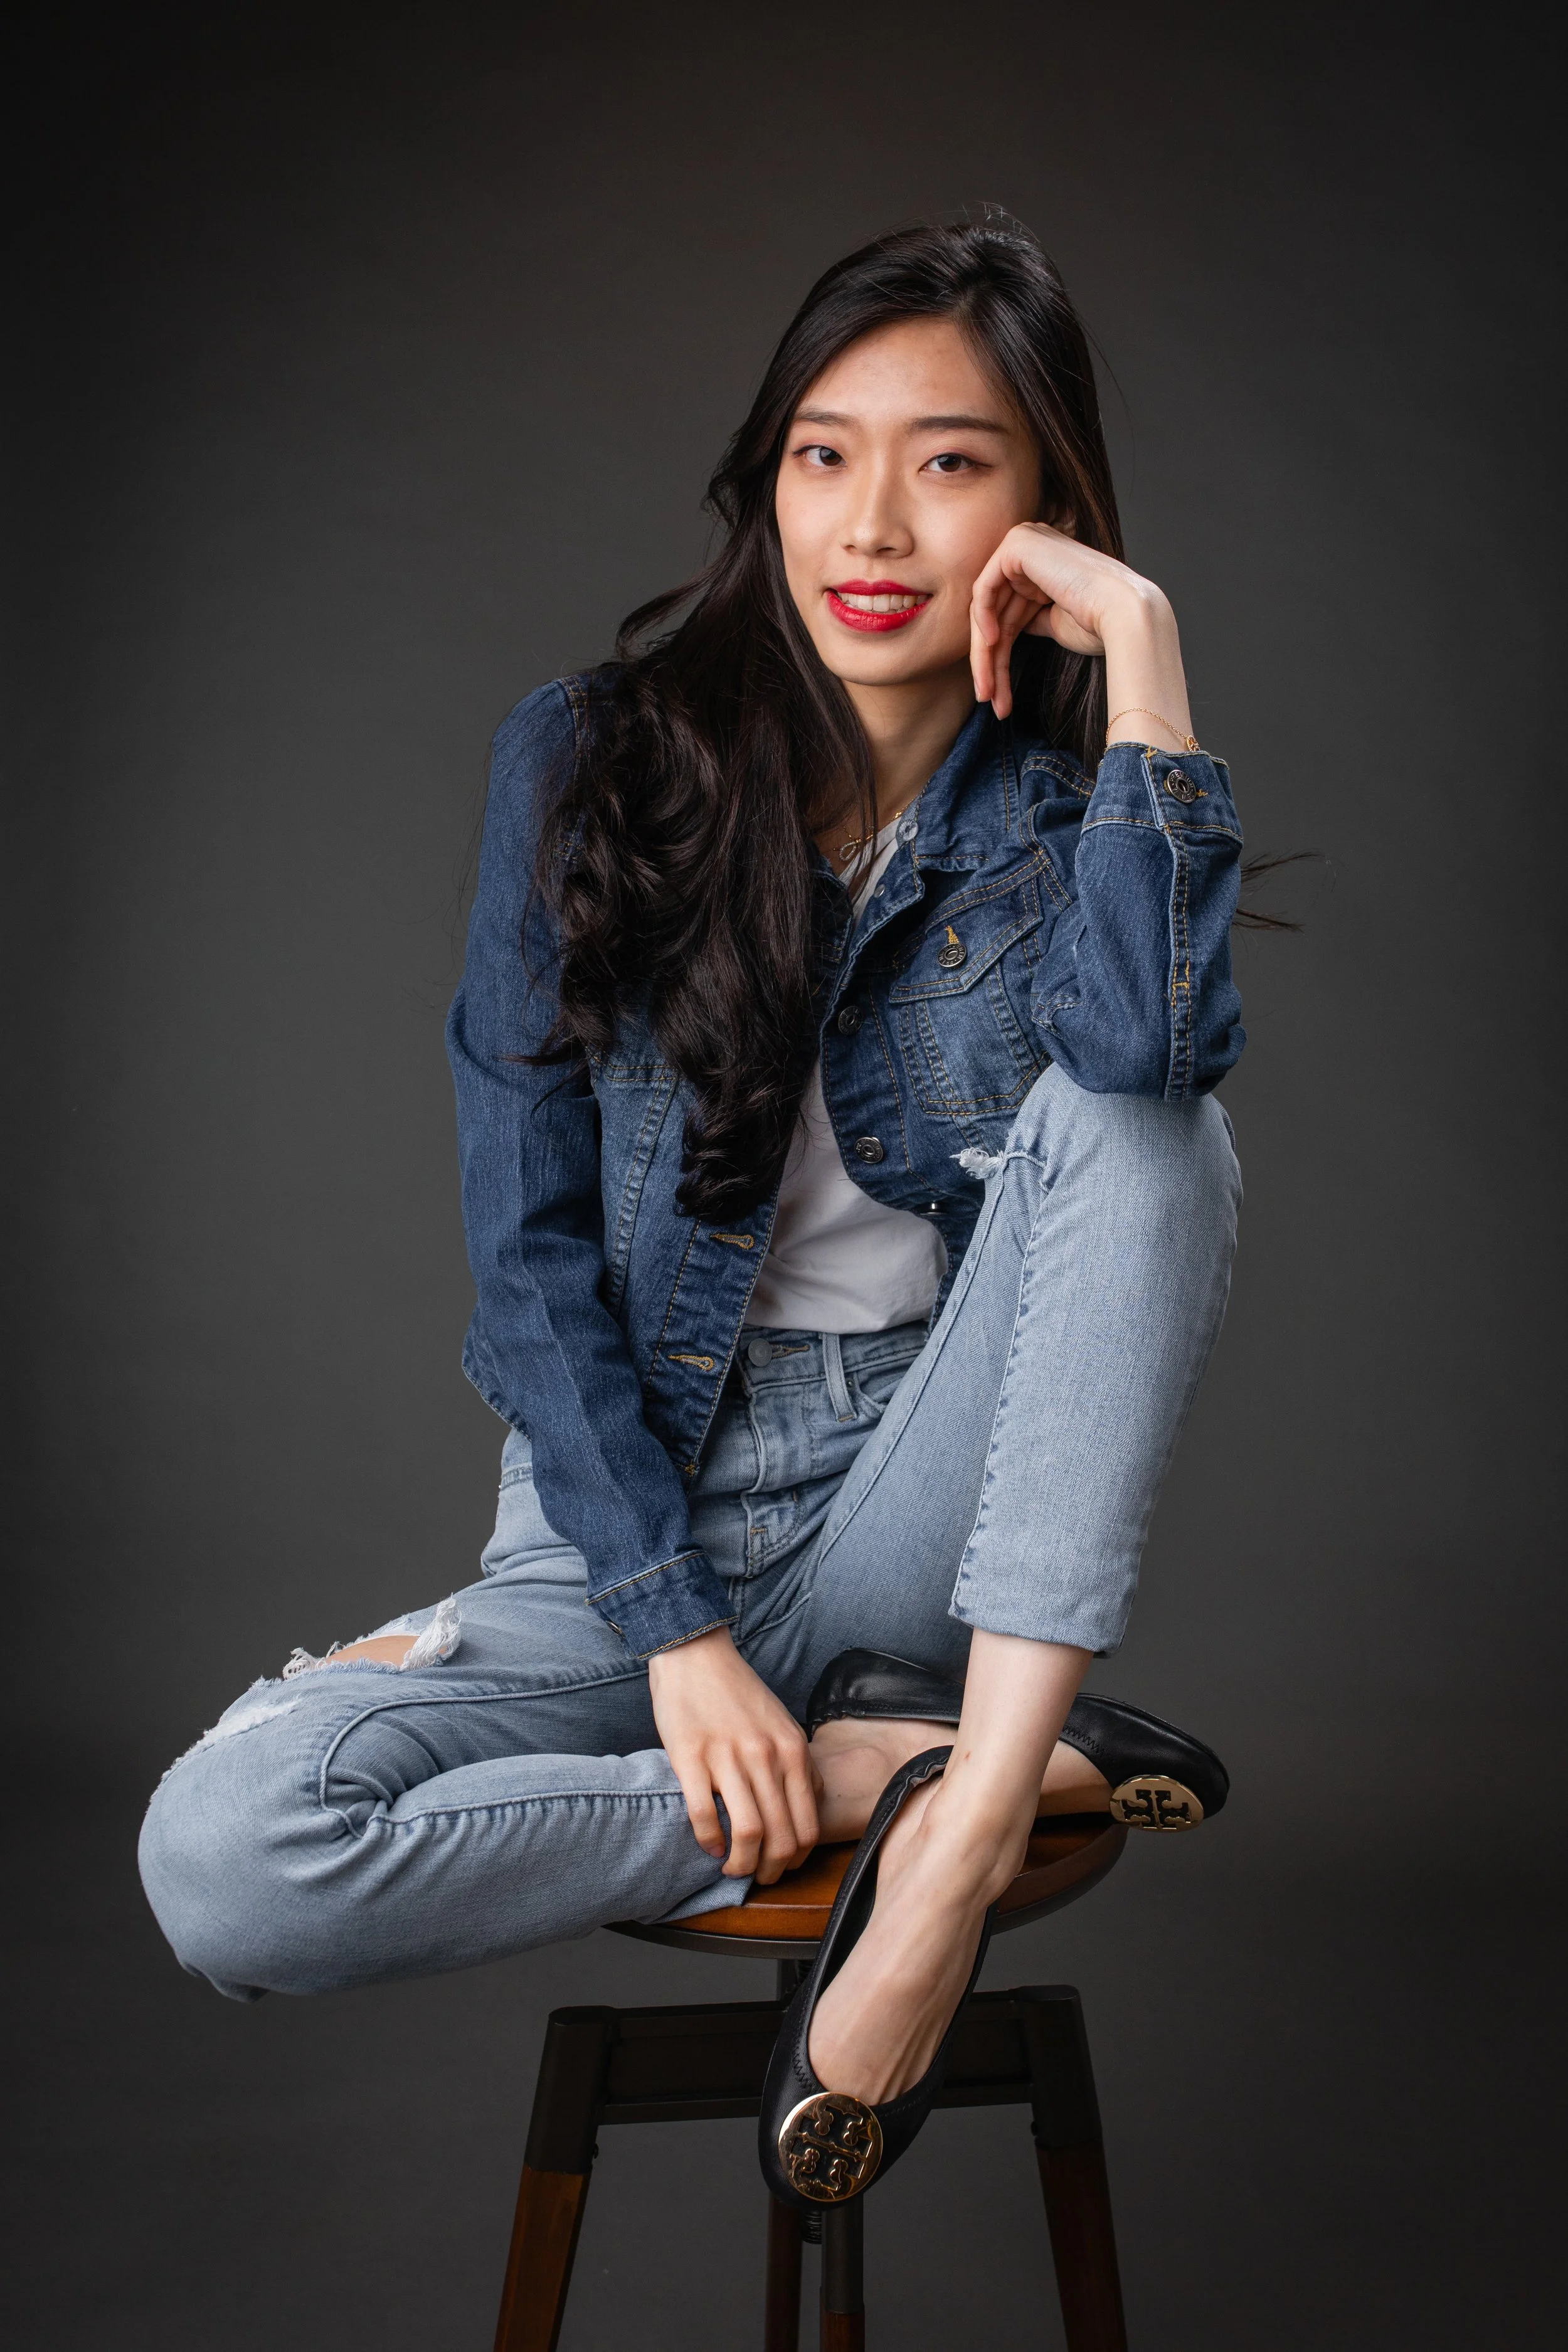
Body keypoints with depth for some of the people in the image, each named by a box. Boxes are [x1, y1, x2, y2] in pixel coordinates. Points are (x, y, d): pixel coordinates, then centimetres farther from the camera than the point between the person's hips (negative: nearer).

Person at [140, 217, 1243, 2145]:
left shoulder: (1064, 800, -3)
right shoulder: (592, 762, -4)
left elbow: (1150, 1047, -29)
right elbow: (529, 1249, -6)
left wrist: (1139, 637, -23)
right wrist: (681, 1631, -14)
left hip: (931, 1507, 0)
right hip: (632, 1515, 0)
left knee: (1136, 1115, -28)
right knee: (219, 1862, -25)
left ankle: (976, 1811, -31)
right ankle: (865, 1780, -15)